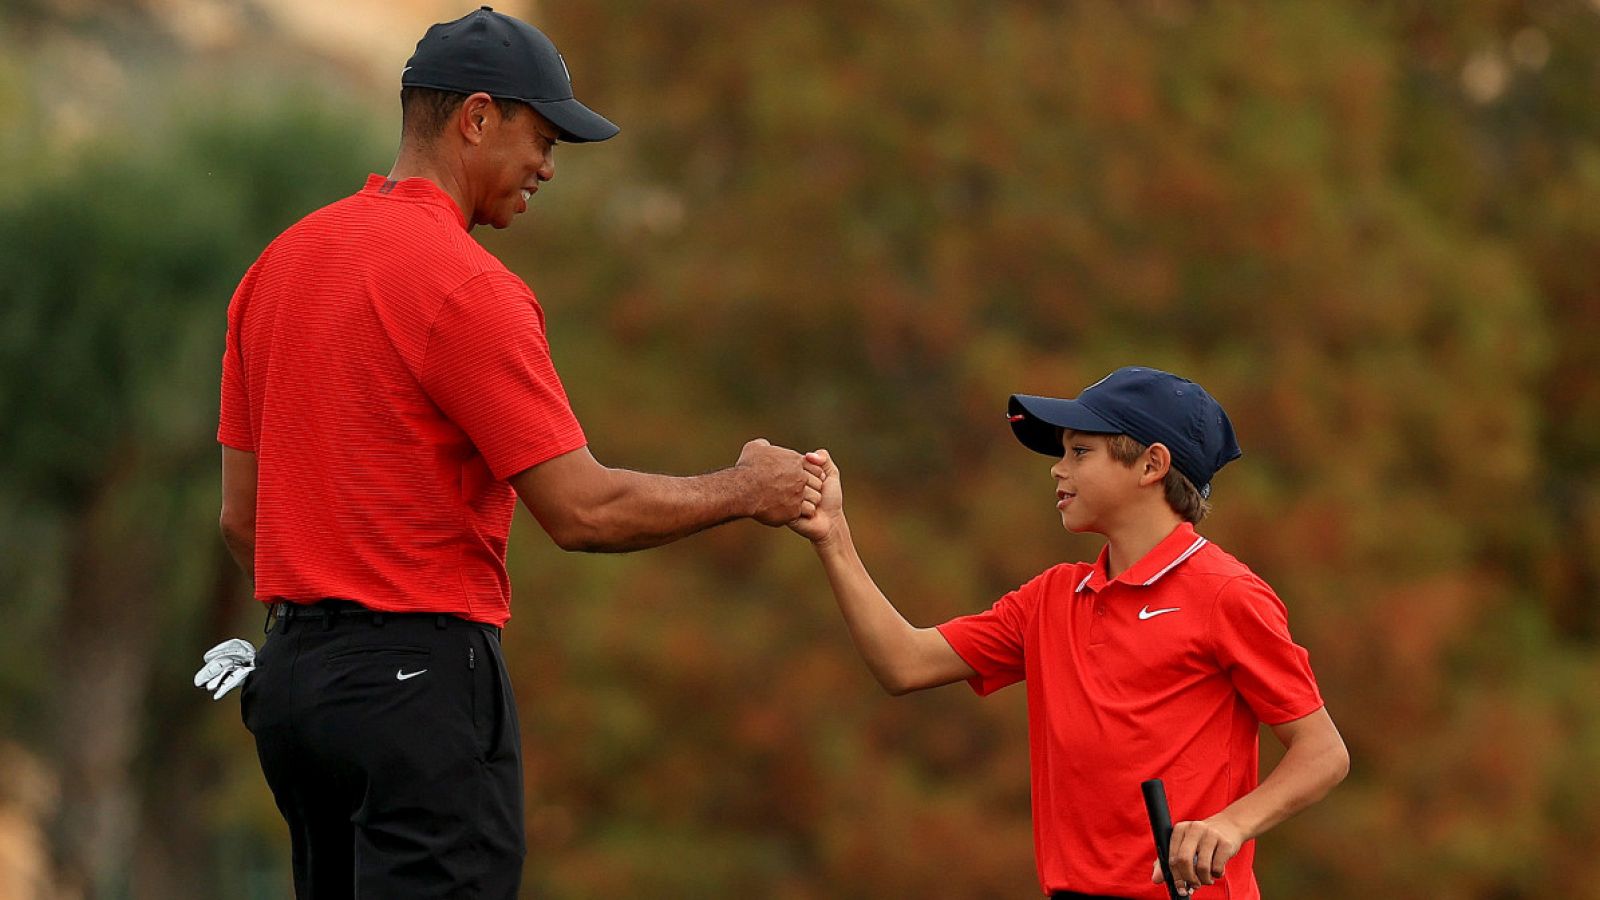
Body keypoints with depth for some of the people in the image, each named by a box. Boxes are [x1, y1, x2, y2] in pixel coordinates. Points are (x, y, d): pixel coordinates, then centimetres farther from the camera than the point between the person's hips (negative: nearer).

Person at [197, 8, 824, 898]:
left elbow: (241, 514, 15)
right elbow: (583, 510, -15)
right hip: (422, 684, -9)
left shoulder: (279, 265, 11)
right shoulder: (467, 287, -14)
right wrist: (742, 491, 0)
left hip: (295, 671, 9)